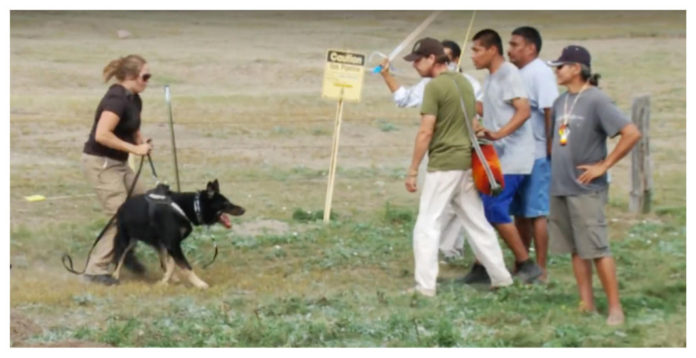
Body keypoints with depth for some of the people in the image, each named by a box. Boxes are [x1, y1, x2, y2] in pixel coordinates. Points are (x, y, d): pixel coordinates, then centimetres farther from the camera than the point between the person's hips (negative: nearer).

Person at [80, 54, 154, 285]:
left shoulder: (134, 99, 8)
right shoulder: (117, 99, -21)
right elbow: (102, 135, -30)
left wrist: (142, 143, 2)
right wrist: (134, 149, -24)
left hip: (117, 163, 10)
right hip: (100, 164, -10)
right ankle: (96, 270, -3)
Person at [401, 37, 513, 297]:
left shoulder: (434, 86, -12)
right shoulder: (464, 82, 14)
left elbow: (426, 132, -15)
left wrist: (412, 170, -11)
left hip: (443, 165, -8)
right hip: (467, 162, 8)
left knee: (428, 224, -3)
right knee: (477, 222, 15)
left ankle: (425, 285, -6)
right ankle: (500, 277, 18)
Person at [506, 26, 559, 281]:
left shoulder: (540, 73, -13)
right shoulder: (518, 74, 16)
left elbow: (550, 111, -20)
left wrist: (550, 148, -23)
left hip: (536, 155, -9)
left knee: (536, 213, -6)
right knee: (520, 213, 14)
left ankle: (540, 270, -2)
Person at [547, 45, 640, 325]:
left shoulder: (596, 100, -13)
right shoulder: (561, 102, 11)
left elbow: (632, 134, -19)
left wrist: (603, 165, -16)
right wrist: (555, 159, 12)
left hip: (585, 189, -8)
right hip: (560, 187, 8)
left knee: (597, 249, -7)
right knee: (576, 250, 10)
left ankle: (615, 308, -3)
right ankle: (586, 304, 15)